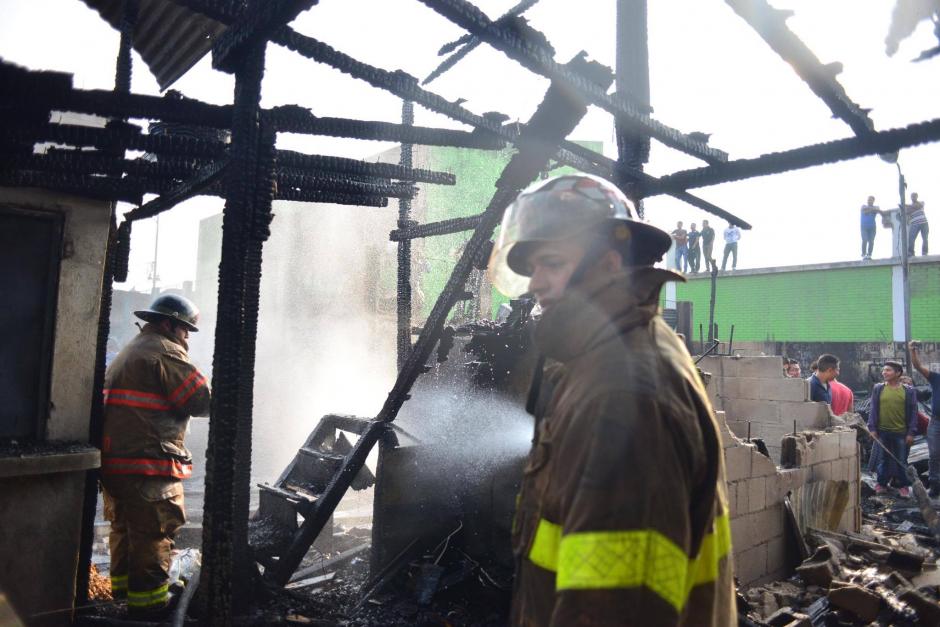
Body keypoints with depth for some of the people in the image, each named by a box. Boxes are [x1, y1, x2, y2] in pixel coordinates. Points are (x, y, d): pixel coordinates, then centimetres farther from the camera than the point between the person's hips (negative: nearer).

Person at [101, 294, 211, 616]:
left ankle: (122, 582, 36)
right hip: (149, 467, -10)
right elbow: (203, 401, -15)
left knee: (124, 527, 22)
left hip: (113, 460, 10)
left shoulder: (126, 352, 20)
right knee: (154, 533, -1)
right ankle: (148, 599, 5)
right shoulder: (166, 351, -12)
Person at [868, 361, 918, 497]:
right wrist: (872, 428, -3)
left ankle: (904, 486, 19)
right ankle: (881, 484, 21)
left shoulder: (908, 390, -1)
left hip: (901, 432, -1)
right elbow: (873, 409, 3)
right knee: (883, 459, 11)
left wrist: (911, 432, -5)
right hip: (882, 431, 1)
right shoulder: (878, 388, 2)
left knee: (901, 460, 7)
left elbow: (913, 412, 0)